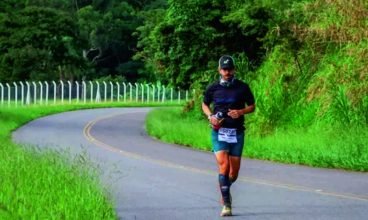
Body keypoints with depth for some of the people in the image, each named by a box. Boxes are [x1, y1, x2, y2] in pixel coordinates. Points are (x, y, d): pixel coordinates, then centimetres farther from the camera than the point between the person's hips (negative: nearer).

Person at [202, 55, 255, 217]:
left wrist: (241, 112, -11)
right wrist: (210, 116, -2)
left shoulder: (242, 87, 1)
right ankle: (226, 204, -14)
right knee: (223, 165, -17)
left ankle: (225, 188, 40)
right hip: (219, 131, -1)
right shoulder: (213, 88, 2)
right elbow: (205, 104, 18)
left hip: (237, 132, 1)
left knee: (234, 171, 6)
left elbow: (252, 106, 9)